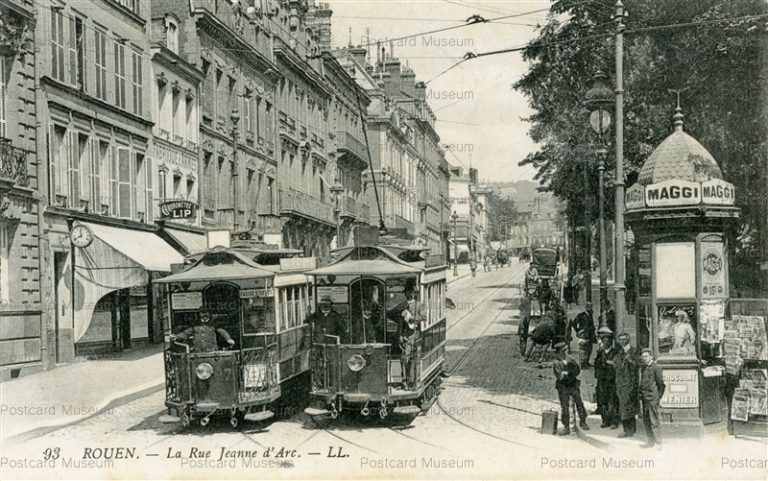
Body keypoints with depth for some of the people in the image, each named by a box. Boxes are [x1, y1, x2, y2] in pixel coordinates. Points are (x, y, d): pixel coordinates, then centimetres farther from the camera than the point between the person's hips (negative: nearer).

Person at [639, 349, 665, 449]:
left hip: (652, 398, -8)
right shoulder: (643, 368, 15)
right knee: (646, 421, 10)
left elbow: (661, 383, -5)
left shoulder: (656, 367, -8)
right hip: (645, 399, 8)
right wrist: (641, 394, 15)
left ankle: (658, 443, 0)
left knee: (654, 421, -6)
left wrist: (658, 396, -4)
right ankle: (651, 441, 19)